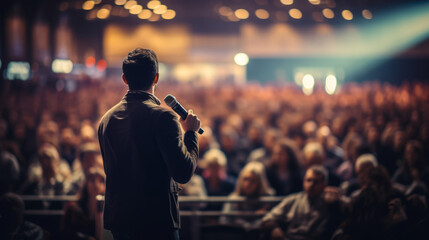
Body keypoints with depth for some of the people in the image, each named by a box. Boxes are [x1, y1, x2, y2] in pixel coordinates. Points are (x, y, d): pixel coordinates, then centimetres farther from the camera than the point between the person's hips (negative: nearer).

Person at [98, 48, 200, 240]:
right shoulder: (162, 117, -14)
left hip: (118, 220, 7)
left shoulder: (107, 118, 6)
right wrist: (190, 132, -4)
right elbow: (183, 173, -17)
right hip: (157, 222, -7)